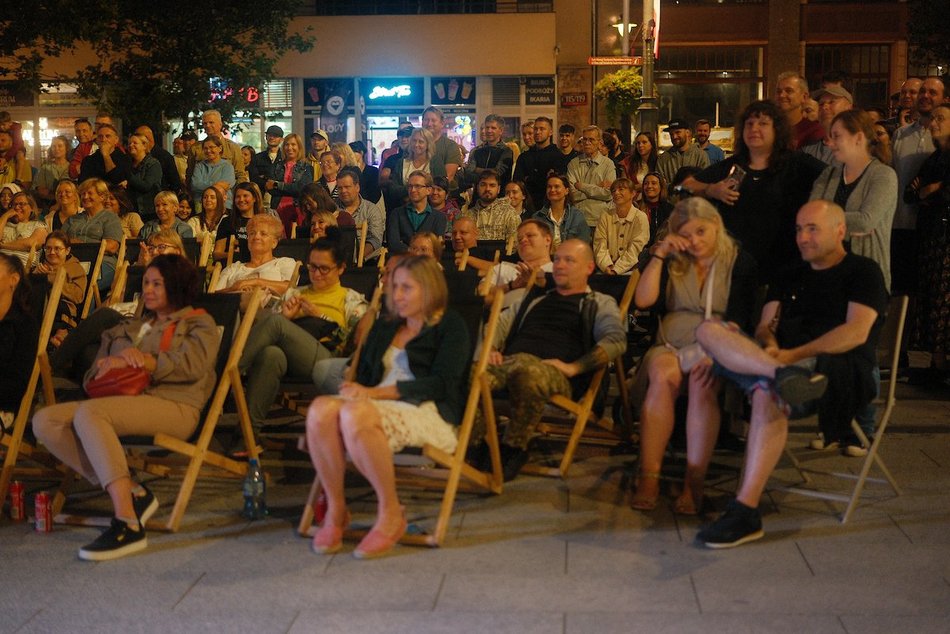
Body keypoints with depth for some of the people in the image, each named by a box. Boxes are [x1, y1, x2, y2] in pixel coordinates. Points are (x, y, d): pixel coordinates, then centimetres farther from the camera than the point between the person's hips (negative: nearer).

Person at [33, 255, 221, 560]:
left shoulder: (199, 323, 16)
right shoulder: (129, 328, 33)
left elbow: (191, 365, -5)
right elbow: (91, 378, 24)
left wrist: (138, 360, -7)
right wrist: (109, 362, 0)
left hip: (173, 406, -7)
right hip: (123, 402, 7)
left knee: (87, 414, -33)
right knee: (45, 421, -17)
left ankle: (127, 522, -40)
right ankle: (131, 492, -21)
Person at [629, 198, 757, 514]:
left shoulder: (740, 262, 7)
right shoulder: (672, 263, 18)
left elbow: (738, 318, -6)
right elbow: (643, 301, 4)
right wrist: (659, 255, 1)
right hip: (671, 345, 2)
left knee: (703, 384, -36)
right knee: (663, 376, -33)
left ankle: (694, 485, -37)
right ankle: (648, 479, -38)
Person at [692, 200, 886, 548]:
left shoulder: (863, 271, 9)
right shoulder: (789, 279, 28)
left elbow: (857, 333, -6)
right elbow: (765, 326, 15)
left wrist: (794, 355, -16)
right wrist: (771, 349, -11)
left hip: (837, 369, -6)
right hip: (782, 358, 6)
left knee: (767, 392, -39)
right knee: (709, 330, -19)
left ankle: (746, 512, -39)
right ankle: (783, 375, -45)